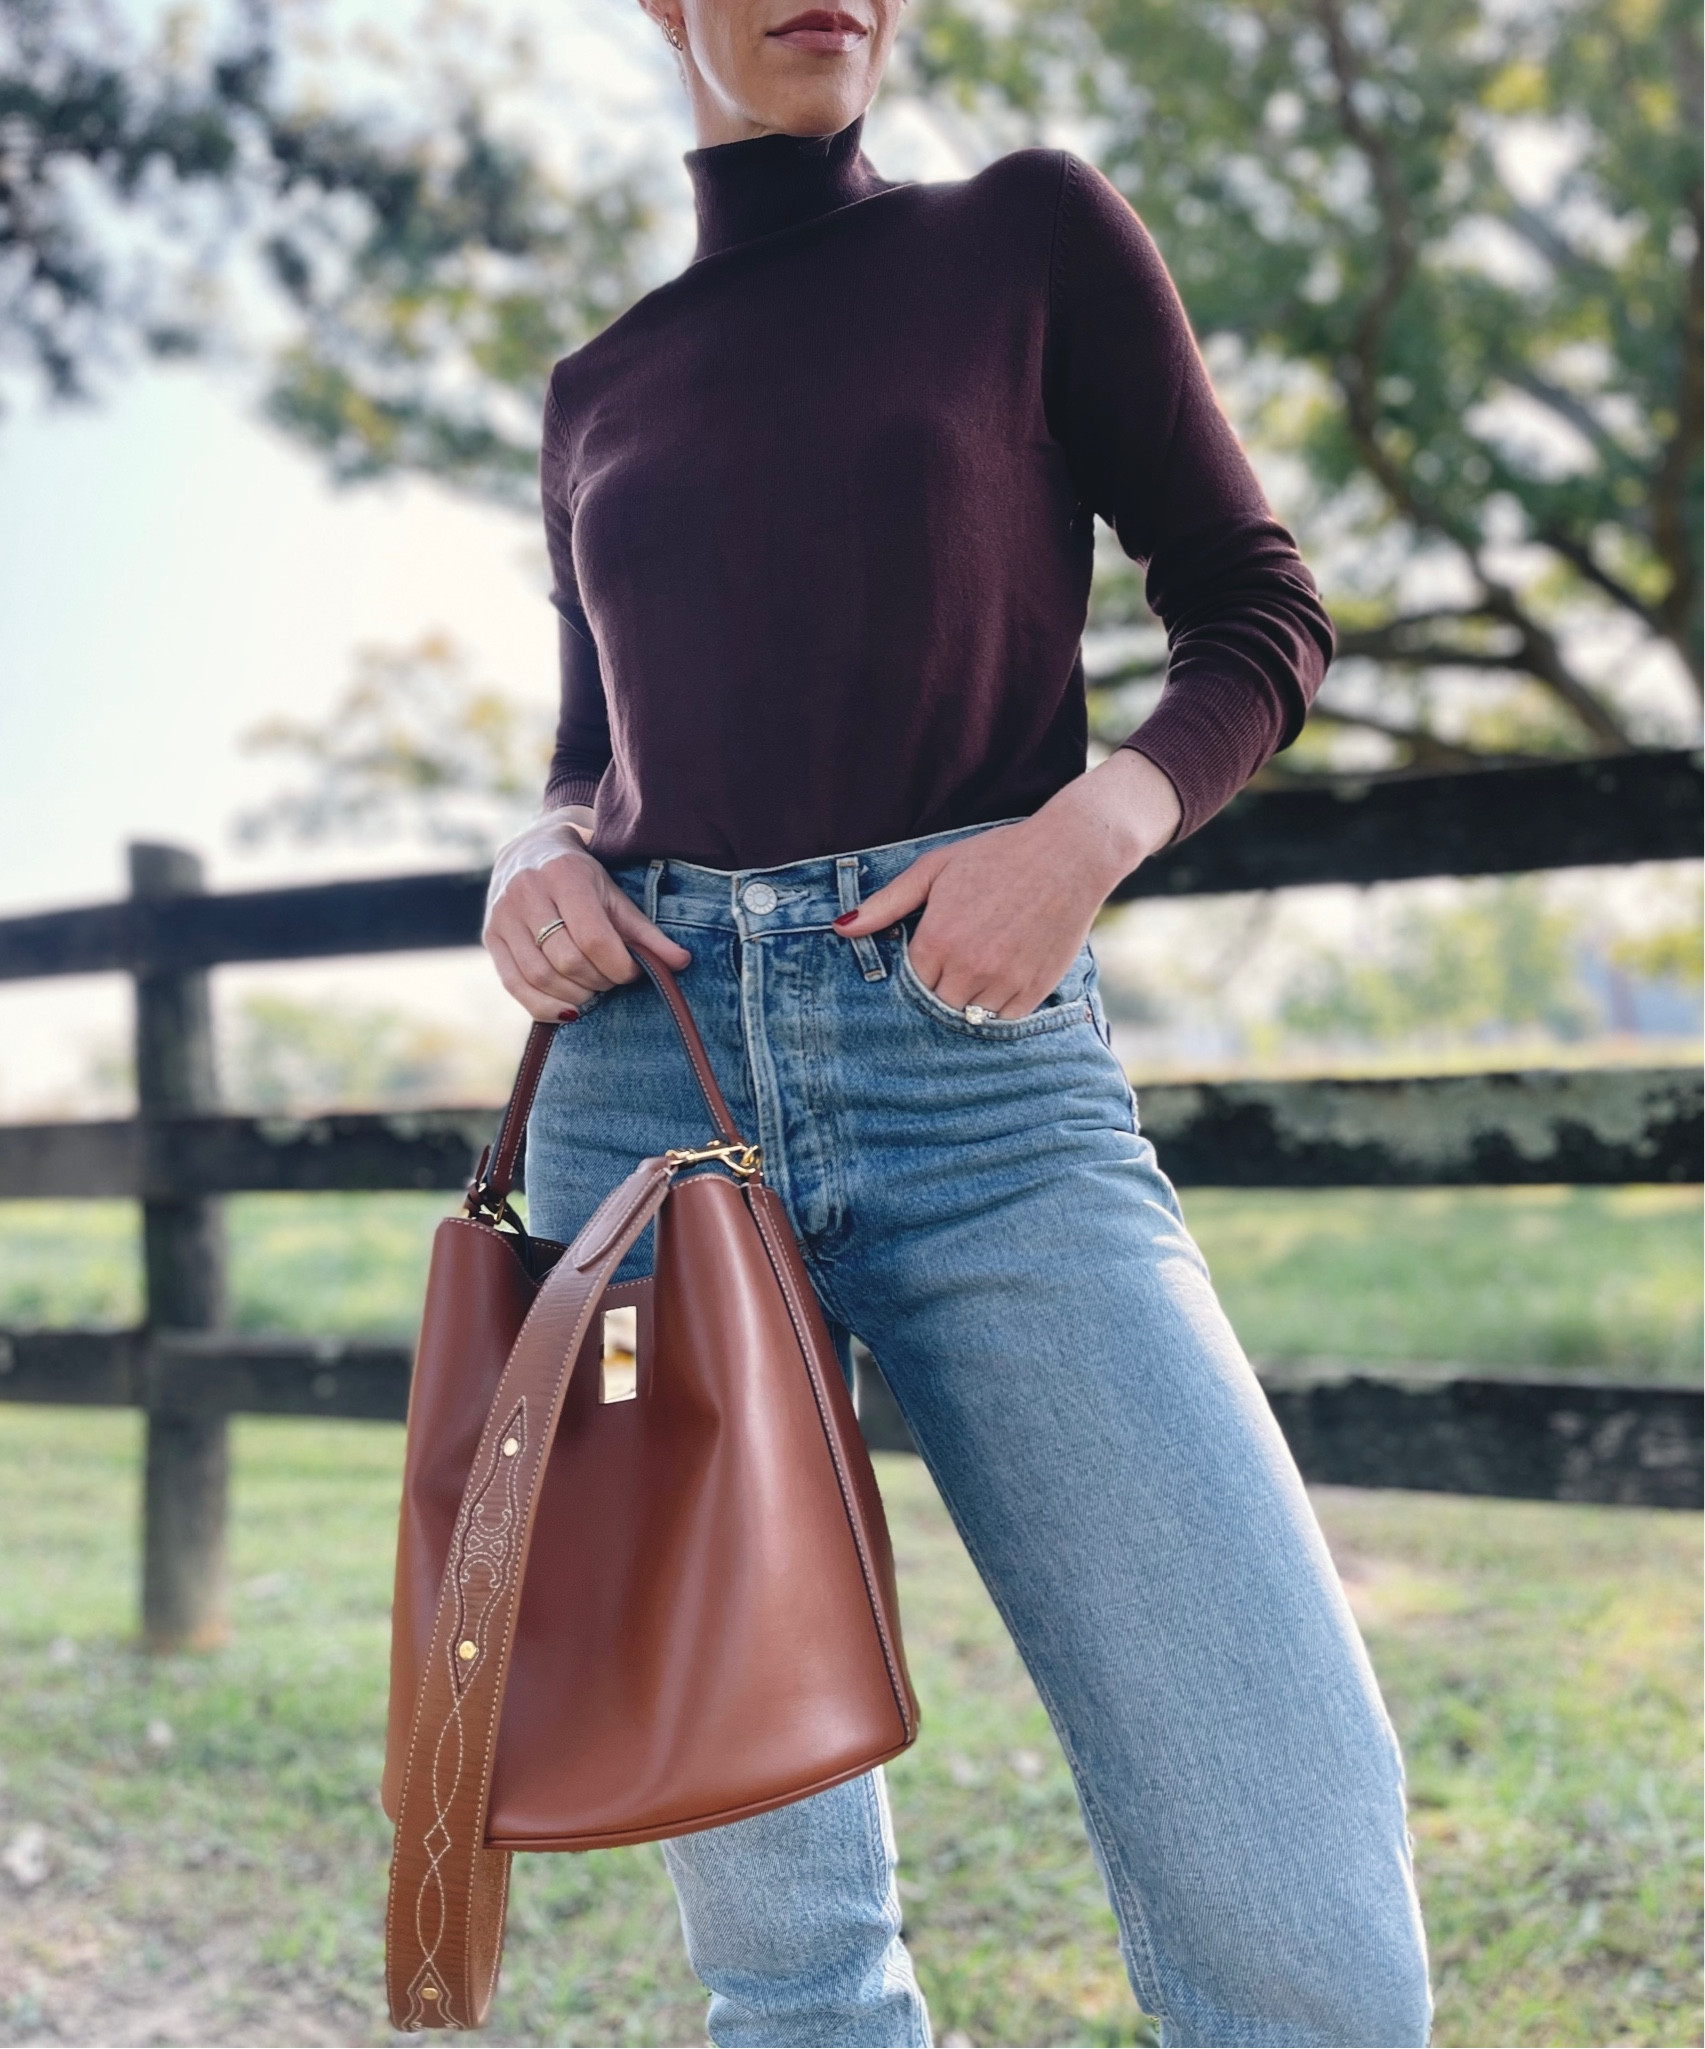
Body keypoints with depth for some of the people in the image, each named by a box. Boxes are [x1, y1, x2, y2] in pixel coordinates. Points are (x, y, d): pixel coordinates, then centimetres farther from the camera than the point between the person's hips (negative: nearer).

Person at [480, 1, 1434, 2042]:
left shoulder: (1031, 238, 11)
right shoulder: (599, 388, 19)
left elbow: (1260, 614, 9)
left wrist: (1093, 821, -10)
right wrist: (539, 858, 4)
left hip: (980, 1059, -3)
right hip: (645, 1079, 3)